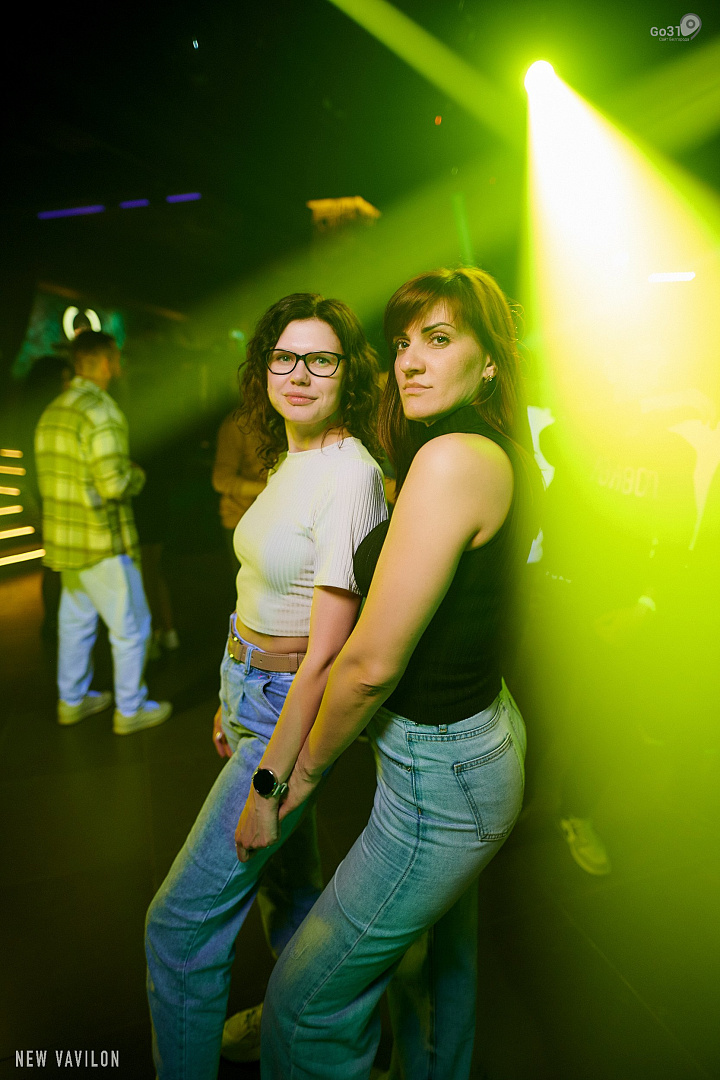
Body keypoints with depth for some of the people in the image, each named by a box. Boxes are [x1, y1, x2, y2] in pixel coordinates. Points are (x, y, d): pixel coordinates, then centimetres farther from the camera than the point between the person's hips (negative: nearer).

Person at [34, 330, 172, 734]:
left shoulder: (53, 411, 9)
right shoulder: (101, 413, -19)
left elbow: (49, 477, 14)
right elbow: (113, 484, -26)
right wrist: (137, 475, -4)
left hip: (64, 537, 9)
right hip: (102, 543, -9)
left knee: (76, 621, 20)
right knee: (130, 625, 5)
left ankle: (72, 700, 34)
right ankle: (130, 711, 16)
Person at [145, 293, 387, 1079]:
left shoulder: (349, 476, -23)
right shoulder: (290, 461, 5)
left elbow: (327, 652, -24)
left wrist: (268, 782, -21)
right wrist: (234, 699, 17)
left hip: (294, 710, -8)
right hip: (253, 690, 8)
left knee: (181, 923, 4)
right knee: (286, 880, 27)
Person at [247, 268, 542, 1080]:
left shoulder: (451, 458, -25)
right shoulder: (505, 456, 4)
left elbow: (372, 663, -23)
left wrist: (307, 764, -6)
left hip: (438, 773, -10)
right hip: (485, 732, 10)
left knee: (307, 1003, 7)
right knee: (439, 957, 30)